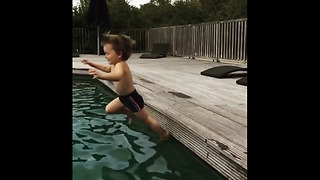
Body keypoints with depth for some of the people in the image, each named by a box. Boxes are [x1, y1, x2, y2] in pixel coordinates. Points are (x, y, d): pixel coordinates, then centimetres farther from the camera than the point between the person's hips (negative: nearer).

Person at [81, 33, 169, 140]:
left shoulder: (120, 65, -30)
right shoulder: (115, 65, 2)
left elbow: (118, 76, -55)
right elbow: (106, 68, 25)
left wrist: (101, 75, -68)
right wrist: (91, 63, 20)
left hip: (132, 98, -9)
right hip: (123, 97, 9)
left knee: (146, 119, 3)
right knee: (109, 109, 18)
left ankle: (164, 134, 19)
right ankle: (130, 113, 31)